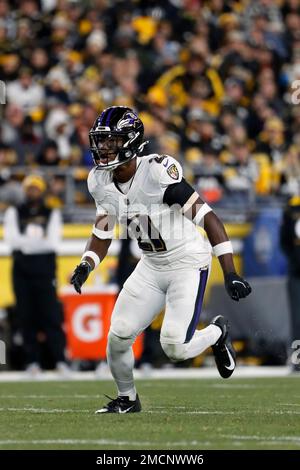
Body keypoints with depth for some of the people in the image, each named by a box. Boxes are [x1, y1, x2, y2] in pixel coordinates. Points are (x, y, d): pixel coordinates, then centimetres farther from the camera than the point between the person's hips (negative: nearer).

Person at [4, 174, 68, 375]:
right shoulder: (14, 213, 10)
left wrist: (25, 242, -10)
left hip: (45, 270, -1)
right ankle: (32, 361, 4)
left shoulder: (52, 214, 8)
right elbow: (11, 239, -5)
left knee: (51, 316, -8)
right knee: (27, 317, 0)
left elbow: (53, 242, -5)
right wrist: (41, 241, -11)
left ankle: (60, 359, -10)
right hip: (22, 270, 1)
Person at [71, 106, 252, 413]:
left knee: (174, 347, -15)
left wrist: (230, 274, -27)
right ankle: (127, 398, 23)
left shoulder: (157, 171, -26)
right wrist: (86, 265, -8)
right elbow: (102, 232, 12)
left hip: (188, 263, -6)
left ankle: (217, 333, 18)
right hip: (151, 267, 6)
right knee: (118, 337, -2)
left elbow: (207, 218, -24)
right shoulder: (100, 181, -4)